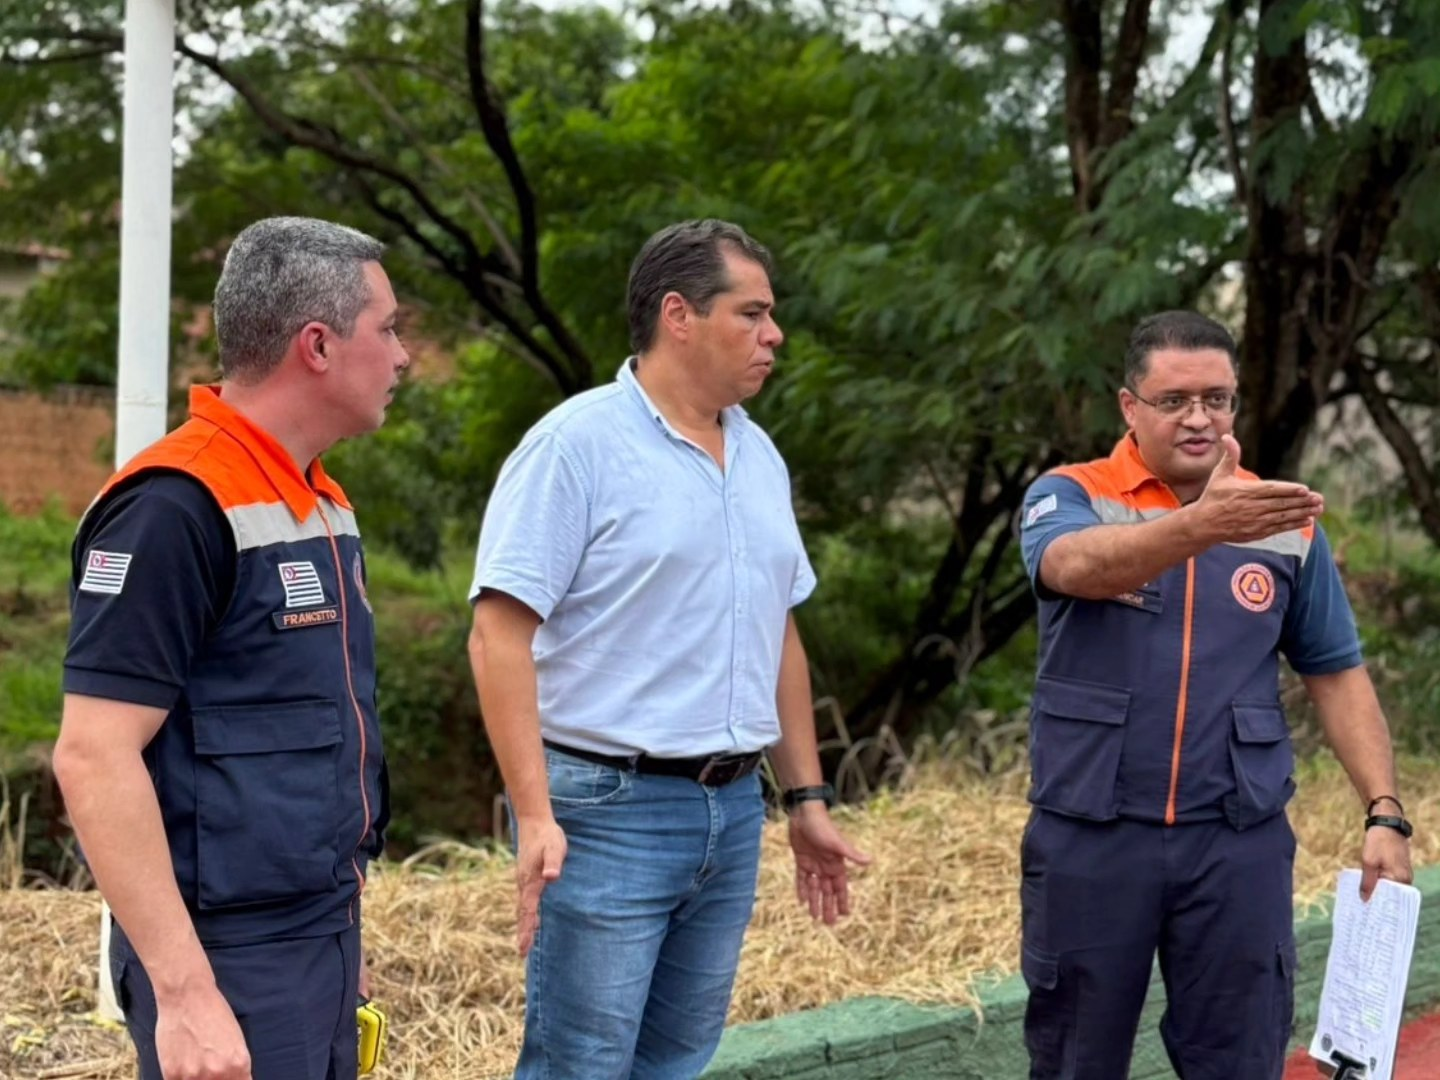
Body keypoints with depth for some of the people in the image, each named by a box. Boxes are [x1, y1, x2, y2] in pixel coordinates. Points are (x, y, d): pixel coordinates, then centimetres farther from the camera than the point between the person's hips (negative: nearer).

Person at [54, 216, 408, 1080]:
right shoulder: (177, 506, -17)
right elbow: (95, 756, -21)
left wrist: (340, 933, 17)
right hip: (232, 960, -9)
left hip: (322, 942, 9)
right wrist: (183, 989, -23)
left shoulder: (324, 504, 11)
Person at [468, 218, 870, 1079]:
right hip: (606, 808, -7)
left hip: (734, 810, 7)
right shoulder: (577, 442, -11)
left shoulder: (760, 456, 12)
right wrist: (536, 815, -22)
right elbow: (501, 635, -15)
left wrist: (807, 798, 17)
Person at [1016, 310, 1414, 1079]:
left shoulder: (1283, 522, 6)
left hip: (1240, 842, 2)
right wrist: (1203, 523, -45)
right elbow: (1080, 565, -28)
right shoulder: (1068, 497, -4)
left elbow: (1335, 674, 11)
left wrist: (1385, 812, 0)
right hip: (1090, 838, -2)